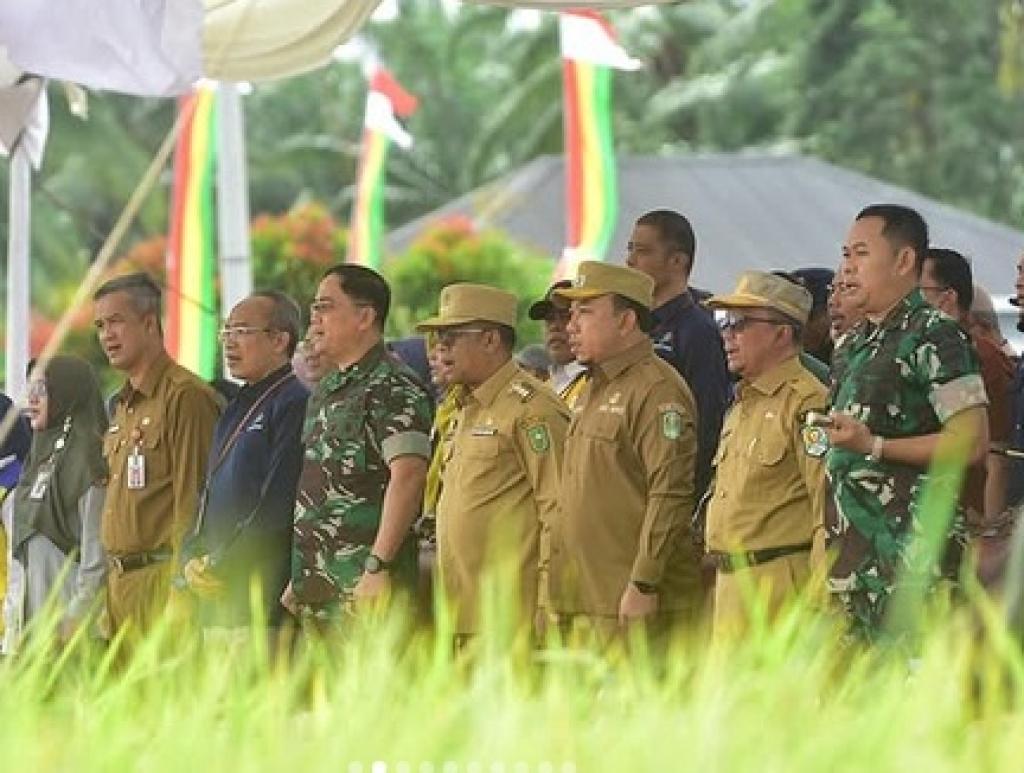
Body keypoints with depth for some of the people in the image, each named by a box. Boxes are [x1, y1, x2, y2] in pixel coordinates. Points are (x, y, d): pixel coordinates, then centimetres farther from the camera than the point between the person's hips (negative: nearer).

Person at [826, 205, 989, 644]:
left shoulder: (933, 336, -8)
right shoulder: (854, 347, 20)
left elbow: (972, 442, -15)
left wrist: (873, 446, -19)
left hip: (913, 555, -9)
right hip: (855, 555, 9)